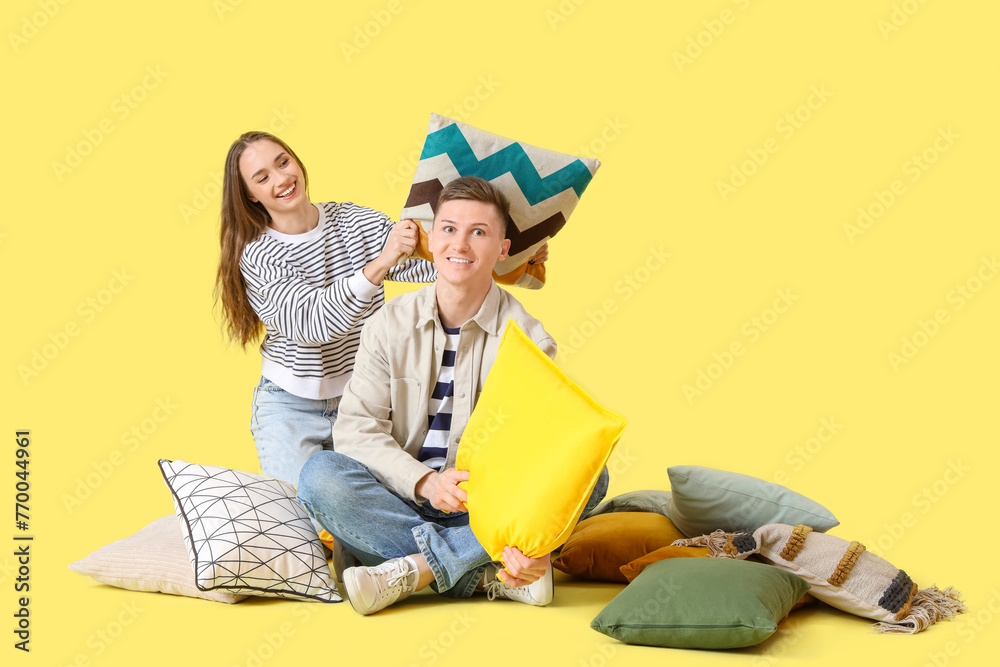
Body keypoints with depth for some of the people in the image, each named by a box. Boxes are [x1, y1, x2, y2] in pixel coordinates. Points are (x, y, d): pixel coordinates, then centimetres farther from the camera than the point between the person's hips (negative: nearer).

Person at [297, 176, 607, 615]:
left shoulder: (527, 340, -4)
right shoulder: (390, 324, 1)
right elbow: (356, 428, -7)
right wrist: (424, 482, -25)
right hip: (402, 500, 1)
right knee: (321, 476, -26)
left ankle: (413, 569, -28)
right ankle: (486, 576, -29)